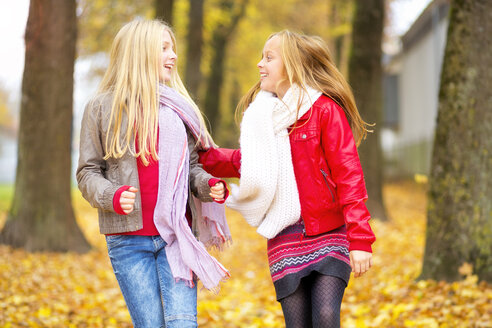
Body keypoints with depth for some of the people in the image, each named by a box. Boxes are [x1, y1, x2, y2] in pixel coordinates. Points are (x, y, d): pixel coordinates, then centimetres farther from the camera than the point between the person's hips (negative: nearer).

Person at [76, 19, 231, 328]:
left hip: (177, 235, 2)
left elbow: (192, 165, 14)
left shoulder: (178, 107, 11)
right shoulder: (103, 108, 3)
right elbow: (88, 173, 4)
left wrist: (208, 186, -8)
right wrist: (112, 197, -16)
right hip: (129, 239, -2)